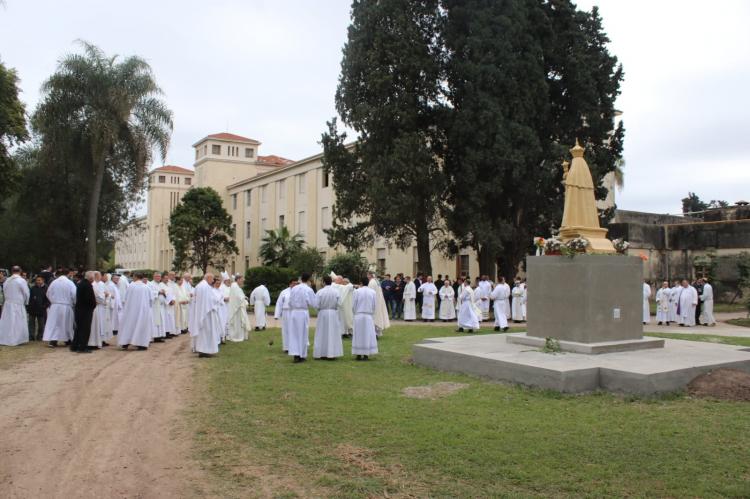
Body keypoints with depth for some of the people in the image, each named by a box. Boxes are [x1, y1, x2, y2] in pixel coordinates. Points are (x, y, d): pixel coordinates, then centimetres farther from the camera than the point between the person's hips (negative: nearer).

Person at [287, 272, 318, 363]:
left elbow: (290, 302, 10)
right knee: (303, 334, 8)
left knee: (294, 334, 11)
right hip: (303, 313, -3)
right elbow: (314, 303, -6)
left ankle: (295, 355, 6)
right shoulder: (308, 290, -10)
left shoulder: (294, 288, 1)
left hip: (293, 312, 3)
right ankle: (302, 355, 14)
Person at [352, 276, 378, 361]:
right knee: (368, 334, 6)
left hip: (358, 316, 0)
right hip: (369, 316, 0)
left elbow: (353, 304, -1)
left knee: (358, 334, 7)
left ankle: (358, 354, 8)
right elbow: (375, 305, 2)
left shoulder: (357, 291, -7)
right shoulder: (373, 292, -4)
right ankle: (366, 355, 4)